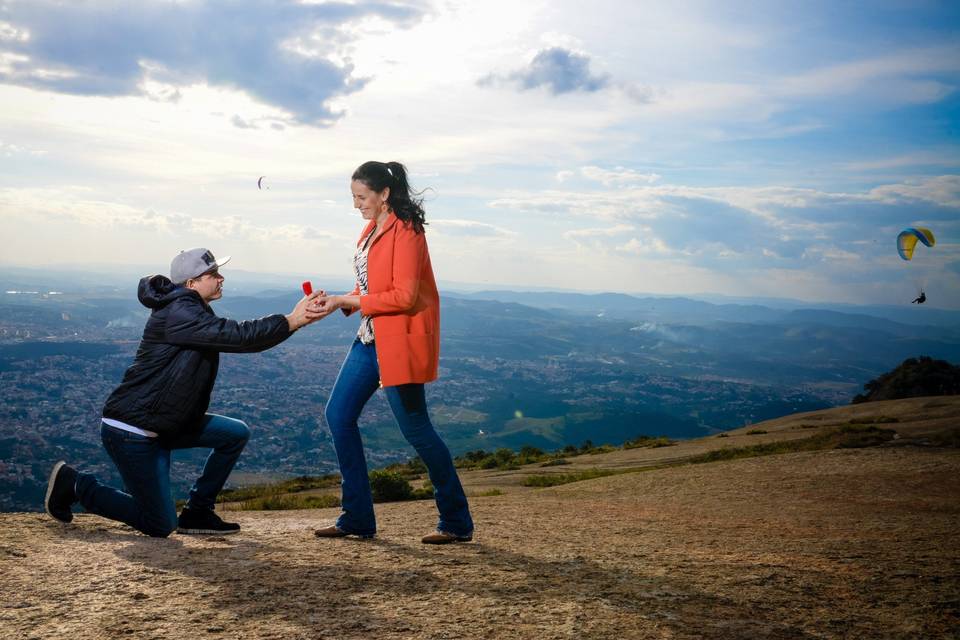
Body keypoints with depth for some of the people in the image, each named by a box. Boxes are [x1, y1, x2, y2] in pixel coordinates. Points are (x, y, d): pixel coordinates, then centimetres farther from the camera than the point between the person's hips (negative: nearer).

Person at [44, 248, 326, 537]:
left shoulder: (195, 313, 12)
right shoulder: (178, 313, -21)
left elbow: (237, 336, 6)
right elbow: (238, 336, -29)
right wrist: (291, 321, -25)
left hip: (163, 426, 10)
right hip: (129, 431, -10)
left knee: (236, 433, 2)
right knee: (161, 526, -3)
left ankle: (197, 513, 11)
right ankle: (75, 484, 13)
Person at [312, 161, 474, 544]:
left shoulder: (405, 230, -14)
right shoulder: (372, 229, 13)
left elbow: (404, 296, -21)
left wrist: (348, 301, -17)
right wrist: (338, 303, 1)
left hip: (400, 340, -10)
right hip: (371, 338, 10)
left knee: (414, 427, -3)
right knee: (338, 414, 7)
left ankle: (457, 523, 12)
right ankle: (358, 519, 15)